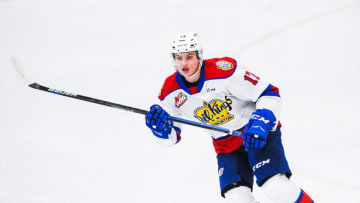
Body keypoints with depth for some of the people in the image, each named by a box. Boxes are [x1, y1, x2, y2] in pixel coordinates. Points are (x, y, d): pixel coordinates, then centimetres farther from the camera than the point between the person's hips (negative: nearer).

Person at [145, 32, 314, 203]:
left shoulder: (223, 70, -24)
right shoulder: (171, 91, -9)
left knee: (275, 186, -24)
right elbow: (171, 138, 1)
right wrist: (160, 127, -21)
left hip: (259, 132, -4)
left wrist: (260, 123, -33)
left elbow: (269, 94, -18)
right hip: (226, 144, 5)